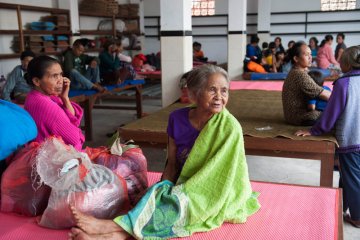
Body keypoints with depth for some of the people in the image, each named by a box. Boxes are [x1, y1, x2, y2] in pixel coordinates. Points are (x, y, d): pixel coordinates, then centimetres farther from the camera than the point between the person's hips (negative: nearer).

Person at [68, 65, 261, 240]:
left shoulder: (229, 127, -17)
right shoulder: (177, 118, -4)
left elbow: (220, 174, -17)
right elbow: (172, 164, 2)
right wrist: (162, 191, -15)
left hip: (214, 195, -4)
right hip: (182, 190, 4)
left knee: (180, 202, -32)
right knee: (157, 194, -26)